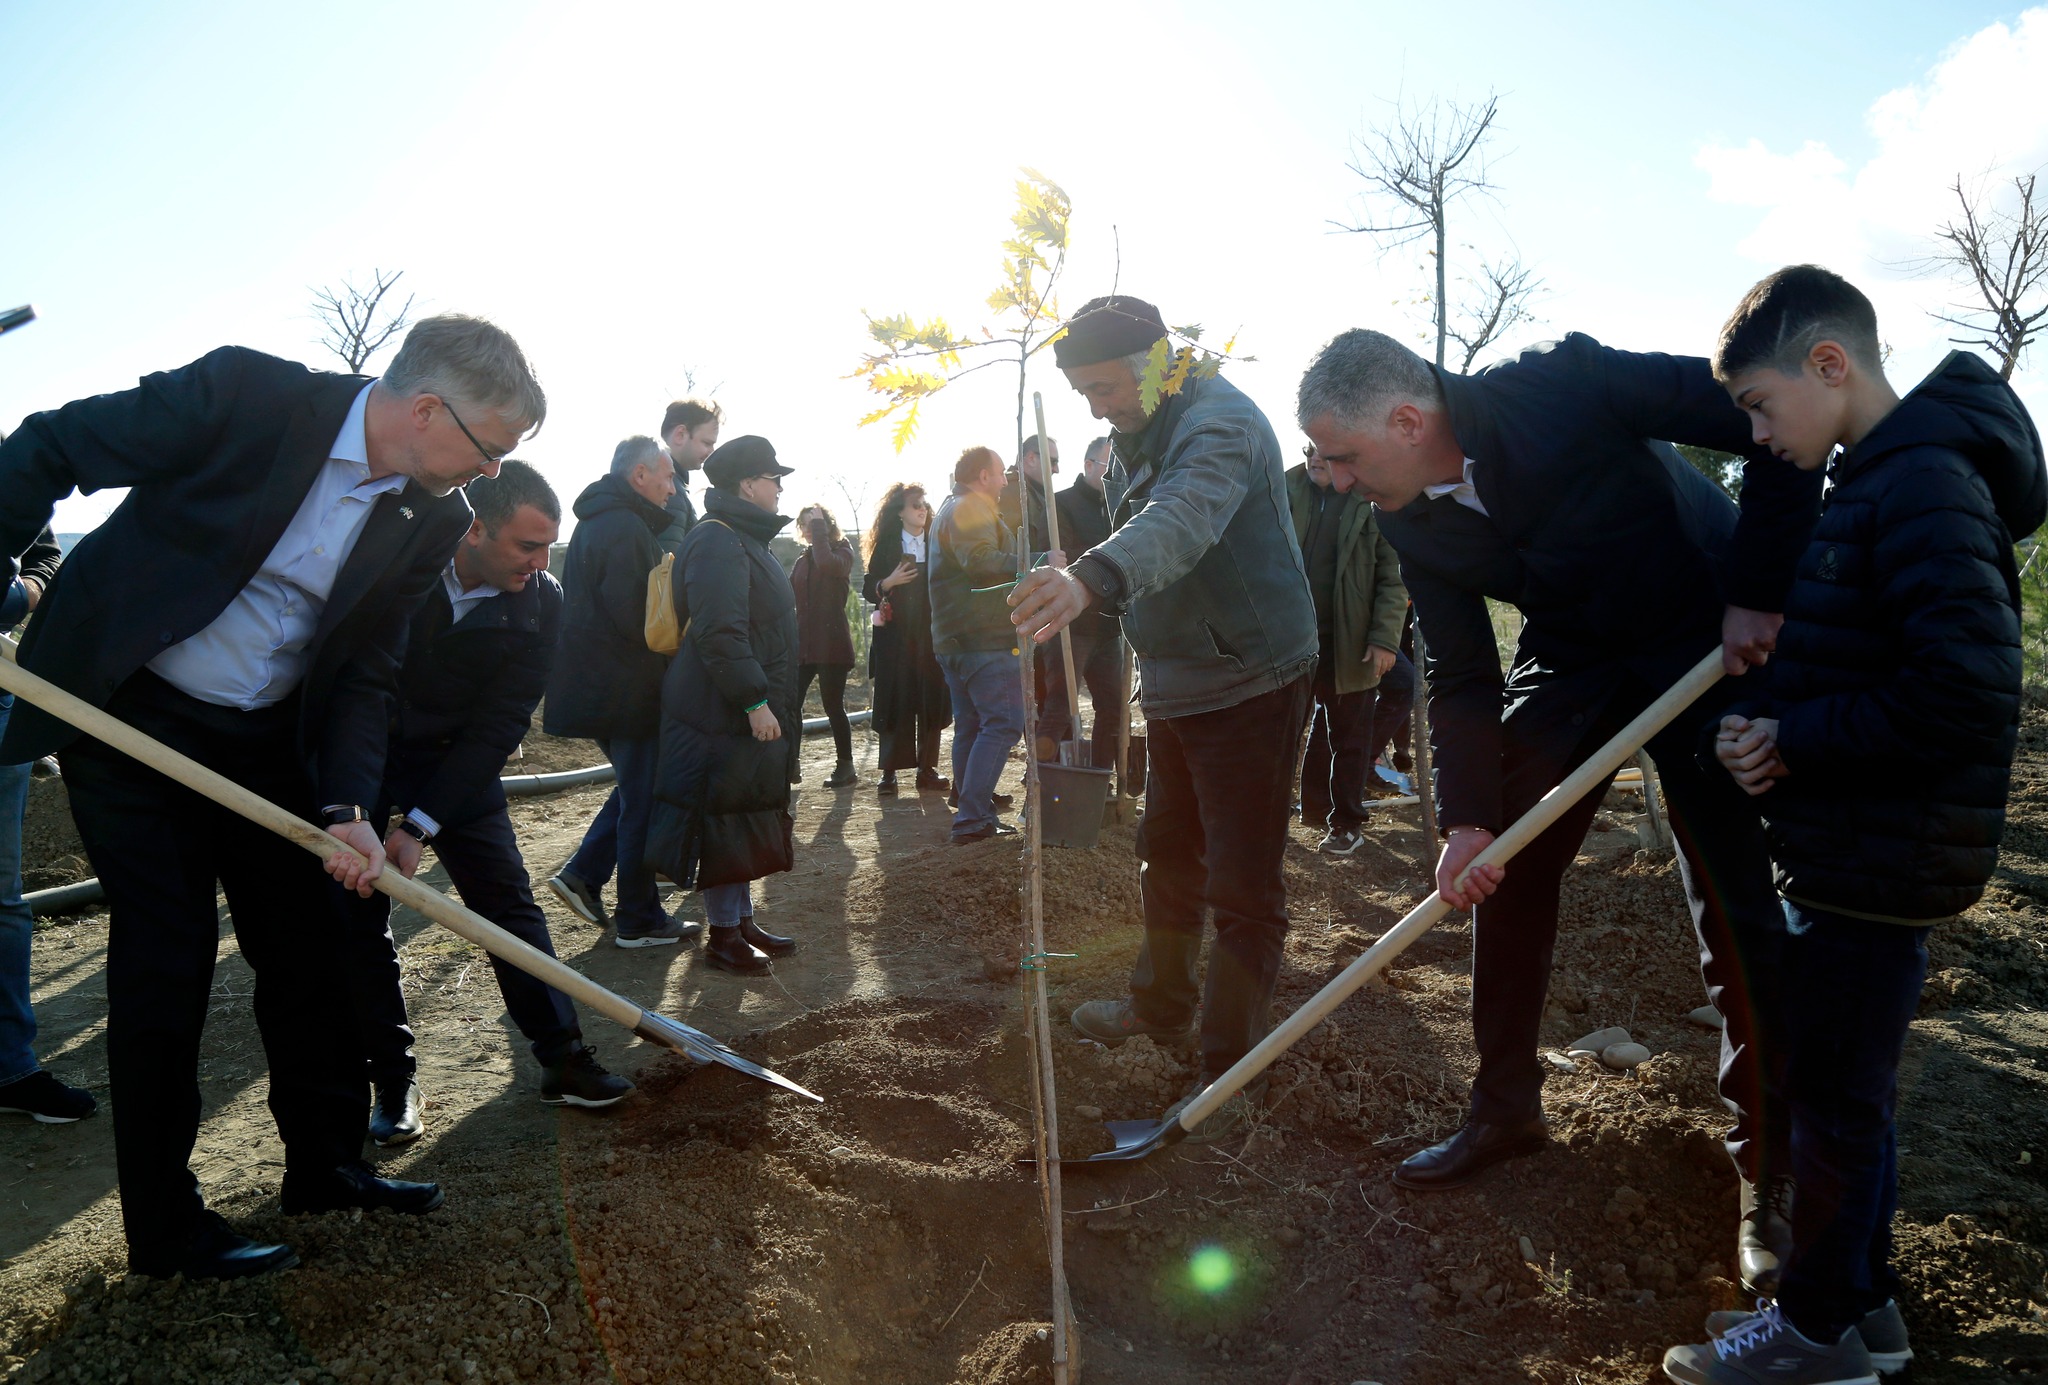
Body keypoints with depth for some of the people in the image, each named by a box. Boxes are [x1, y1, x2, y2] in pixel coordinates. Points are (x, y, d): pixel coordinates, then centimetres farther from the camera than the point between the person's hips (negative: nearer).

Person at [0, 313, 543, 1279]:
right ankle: (165, 1228, 16)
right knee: (166, 963, -1)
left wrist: (348, 808, -14)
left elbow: (366, 674, -3)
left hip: (266, 738, 5)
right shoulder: (245, 393, -22)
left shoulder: (432, 523, -7)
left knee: (305, 949, 10)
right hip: (126, 717, -5)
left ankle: (325, 1163, 30)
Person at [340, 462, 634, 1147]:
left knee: (509, 899, -1)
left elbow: (498, 727, -16)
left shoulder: (541, 602, -16)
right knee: (359, 918, -1)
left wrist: (420, 825, -21)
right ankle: (393, 1081, 12)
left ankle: (562, 1056, 7)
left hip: (458, 763, 1)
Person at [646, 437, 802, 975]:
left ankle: (742, 921, 27)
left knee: (747, 821, 16)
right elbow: (721, 633, -27)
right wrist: (755, 702, -26)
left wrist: (768, 700, 25)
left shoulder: (744, 540, 17)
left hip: (748, 710, 11)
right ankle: (723, 935, 9)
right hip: (724, 714, -11)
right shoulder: (718, 543, -18)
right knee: (724, 822, -2)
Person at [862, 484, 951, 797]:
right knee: (895, 703, -2)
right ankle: (889, 773, 3)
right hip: (895, 637, -1)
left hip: (931, 636, 2)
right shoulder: (885, 547, 6)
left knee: (932, 701, 0)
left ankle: (927, 769, 9)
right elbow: (869, 590, 5)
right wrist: (889, 582, -13)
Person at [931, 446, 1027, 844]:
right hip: (984, 637, -11)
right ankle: (973, 818, -17)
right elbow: (982, 561, -26)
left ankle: (971, 814, 16)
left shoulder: (950, 510, 24)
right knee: (1004, 723, -13)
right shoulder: (971, 509, -10)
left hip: (955, 640, 11)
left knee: (971, 727, 12)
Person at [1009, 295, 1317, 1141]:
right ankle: (1160, 1004, 41)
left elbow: (1185, 519, -43)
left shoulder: (1219, 422, -22)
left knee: (1242, 883, -3)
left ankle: (1231, 1071, 9)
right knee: (1168, 854, 21)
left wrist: (1092, 579, -59)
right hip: (1173, 686, 9)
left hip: (1249, 683, -9)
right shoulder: (1133, 440, 9)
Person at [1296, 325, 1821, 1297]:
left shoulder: (1563, 387, -28)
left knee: (1737, 915, -4)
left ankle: (1767, 1177, 13)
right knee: (1499, 877, 4)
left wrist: (1762, 592, -26)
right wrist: (1465, 817, -15)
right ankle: (1505, 1110, 23)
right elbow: (1461, 676, -6)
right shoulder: (1411, 522, -10)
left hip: (1713, 641, -5)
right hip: (1569, 661, 6)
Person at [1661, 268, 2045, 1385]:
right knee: (1843, 1084, 19)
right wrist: (1773, 728, 3)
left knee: (1832, 1094, 4)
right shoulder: (1874, 477, 12)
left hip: (1882, 863, -10)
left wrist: (1797, 737, -18)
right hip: (1850, 850, 10)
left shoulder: (1921, 484, -19)